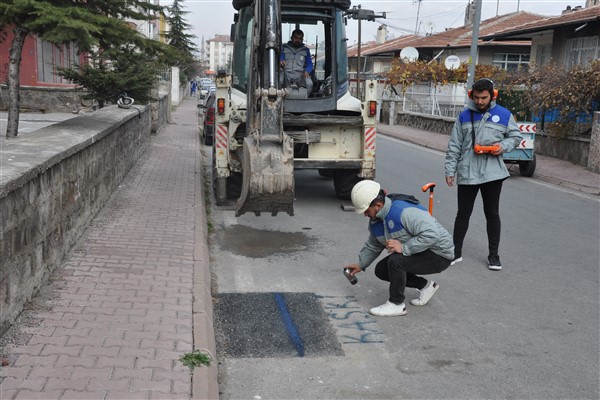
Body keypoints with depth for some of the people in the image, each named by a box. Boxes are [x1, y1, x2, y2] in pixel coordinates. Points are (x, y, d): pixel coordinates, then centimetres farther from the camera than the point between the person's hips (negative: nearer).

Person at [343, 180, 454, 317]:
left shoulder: (404, 211, -31)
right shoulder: (375, 220, 0)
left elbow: (432, 234, -38)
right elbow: (373, 245, 19)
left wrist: (404, 248, -37)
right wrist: (361, 264, 16)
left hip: (439, 255, -10)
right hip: (420, 254, 10)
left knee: (395, 261, -29)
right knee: (381, 270, 7)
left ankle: (396, 304, -9)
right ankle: (425, 286, 18)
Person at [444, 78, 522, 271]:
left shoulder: (504, 115, 2)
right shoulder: (464, 116, 5)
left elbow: (516, 136, 11)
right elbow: (454, 146, 6)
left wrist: (504, 145, -10)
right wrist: (450, 170, 2)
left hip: (492, 173, -1)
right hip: (466, 174, 1)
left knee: (492, 214, 7)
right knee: (463, 213, 9)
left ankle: (493, 255, 19)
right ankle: (456, 252, 20)